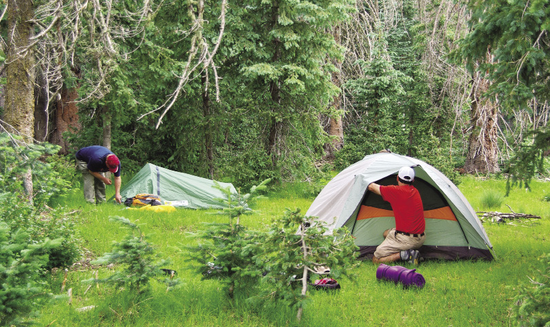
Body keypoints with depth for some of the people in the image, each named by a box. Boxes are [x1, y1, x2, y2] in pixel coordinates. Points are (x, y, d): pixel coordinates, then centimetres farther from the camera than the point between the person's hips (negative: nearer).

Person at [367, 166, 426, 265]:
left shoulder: (395, 191, -16)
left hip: (406, 239, -8)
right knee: (387, 233, 31)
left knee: (376, 260, 2)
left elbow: (371, 187, -5)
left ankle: (403, 254, -15)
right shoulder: (415, 191, 8)